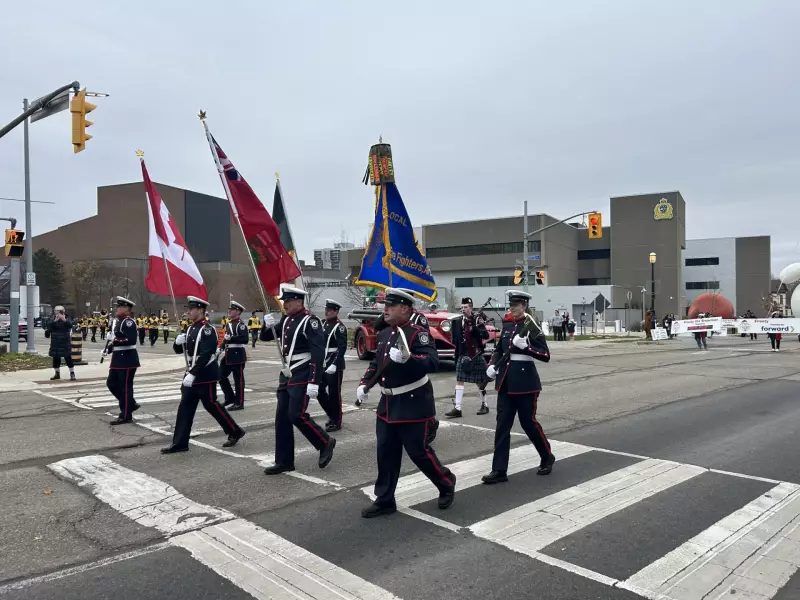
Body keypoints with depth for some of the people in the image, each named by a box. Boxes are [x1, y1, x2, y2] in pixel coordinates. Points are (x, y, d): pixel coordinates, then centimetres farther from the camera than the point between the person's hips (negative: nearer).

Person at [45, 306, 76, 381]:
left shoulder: (67, 320, 1)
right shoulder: (53, 321, 8)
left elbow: (70, 325, -19)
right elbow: (50, 327, -8)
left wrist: (64, 320, -32)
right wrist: (55, 321, -19)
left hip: (65, 344, -3)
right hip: (55, 344, 3)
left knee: (68, 358, -5)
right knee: (56, 358, 9)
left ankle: (72, 374, -1)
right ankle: (57, 374, 23)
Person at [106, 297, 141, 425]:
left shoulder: (129, 322, -16)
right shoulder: (116, 321, 13)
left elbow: (131, 340, -27)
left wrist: (114, 340, -26)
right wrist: (109, 348, 9)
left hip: (127, 359, -10)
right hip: (118, 358, 10)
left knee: (125, 387, -2)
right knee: (111, 383, 15)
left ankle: (126, 415, 7)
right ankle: (131, 404, 27)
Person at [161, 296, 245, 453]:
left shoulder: (207, 329, -17)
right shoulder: (191, 329, 11)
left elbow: (205, 355, -24)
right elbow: (178, 350, 16)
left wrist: (192, 374, -28)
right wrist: (178, 342, -7)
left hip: (205, 375, -9)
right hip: (193, 374, 9)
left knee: (211, 405, -1)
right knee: (185, 407, 6)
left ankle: (235, 432, 14)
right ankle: (179, 443, 11)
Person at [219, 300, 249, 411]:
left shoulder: (241, 324, -13)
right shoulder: (228, 324, 14)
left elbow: (245, 339, -23)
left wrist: (231, 338, -26)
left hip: (238, 355, -9)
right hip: (228, 355, 9)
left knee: (238, 379, -1)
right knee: (221, 376, 11)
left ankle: (239, 403, 8)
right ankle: (230, 398, 23)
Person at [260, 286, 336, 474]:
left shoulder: (310, 321, -14)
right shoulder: (286, 320, 10)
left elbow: (319, 353, -19)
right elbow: (265, 337, 18)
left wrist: (314, 382, -24)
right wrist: (267, 325, -5)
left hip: (302, 377, -8)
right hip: (286, 376, 8)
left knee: (297, 416, -10)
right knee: (282, 418, 7)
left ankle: (325, 442, 13)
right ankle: (284, 461, 15)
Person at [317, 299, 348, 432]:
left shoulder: (340, 327, -12)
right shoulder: (324, 325, 12)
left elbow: (342, 348, -19)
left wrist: (334, 365, -26)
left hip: (334, 366, -8)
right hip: (323, 365, 8)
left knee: (334, 394, 0)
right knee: (320, 392, 11)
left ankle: (336, 422, 12)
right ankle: (332, 415, 28)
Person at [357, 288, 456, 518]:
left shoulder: (418, 333, -16)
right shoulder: (384, 333, 8)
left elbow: (433, 363, -29)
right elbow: (376, 362, 20)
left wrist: (408, 358, -44)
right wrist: (364, 384, 7)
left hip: (413, 404, -7)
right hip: (388, 404, 7)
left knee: (419, 451, 3)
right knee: (386, 453, 10)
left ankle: (447, 484, 28)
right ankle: (384, 500, 22)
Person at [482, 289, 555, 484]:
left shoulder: (532, 326, -8)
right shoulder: (507, 325, 9)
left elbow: (546, 355, -10)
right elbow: (499, 349, 19)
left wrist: (525, 345, -23)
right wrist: (492, 365, 2)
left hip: (525, 381, -5)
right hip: (506, 382, 5)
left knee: (528, 422, 5)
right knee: (502, 424, 2)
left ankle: (547, 458, 30)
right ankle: (499, 471, 7)